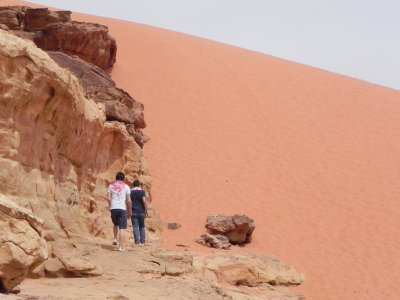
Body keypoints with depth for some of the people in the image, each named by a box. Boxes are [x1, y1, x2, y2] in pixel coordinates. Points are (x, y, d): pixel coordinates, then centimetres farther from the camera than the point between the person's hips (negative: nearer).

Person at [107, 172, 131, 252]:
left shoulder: (111, 186, 9)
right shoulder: (126, 187, 4)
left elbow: (108, 198, 2)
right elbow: (128, 200, 2)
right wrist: (130, 210, 11)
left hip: (113, 208, 2)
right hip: (122, 209, -2)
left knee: (115, 224, 28)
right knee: (122, 228, -2)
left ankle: (115, 239, 15)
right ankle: (120, 246, -7)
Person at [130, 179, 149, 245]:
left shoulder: (130, 192, 3)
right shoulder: (142, 191, -3)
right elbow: (144, 201, -11)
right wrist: (146, 211, -5)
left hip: (133, 212, 0)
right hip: (141, 212, 0)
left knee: (135, 227, -1)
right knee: (142, 226, 13)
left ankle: (137, 241, -9)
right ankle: (142, 240, 10)